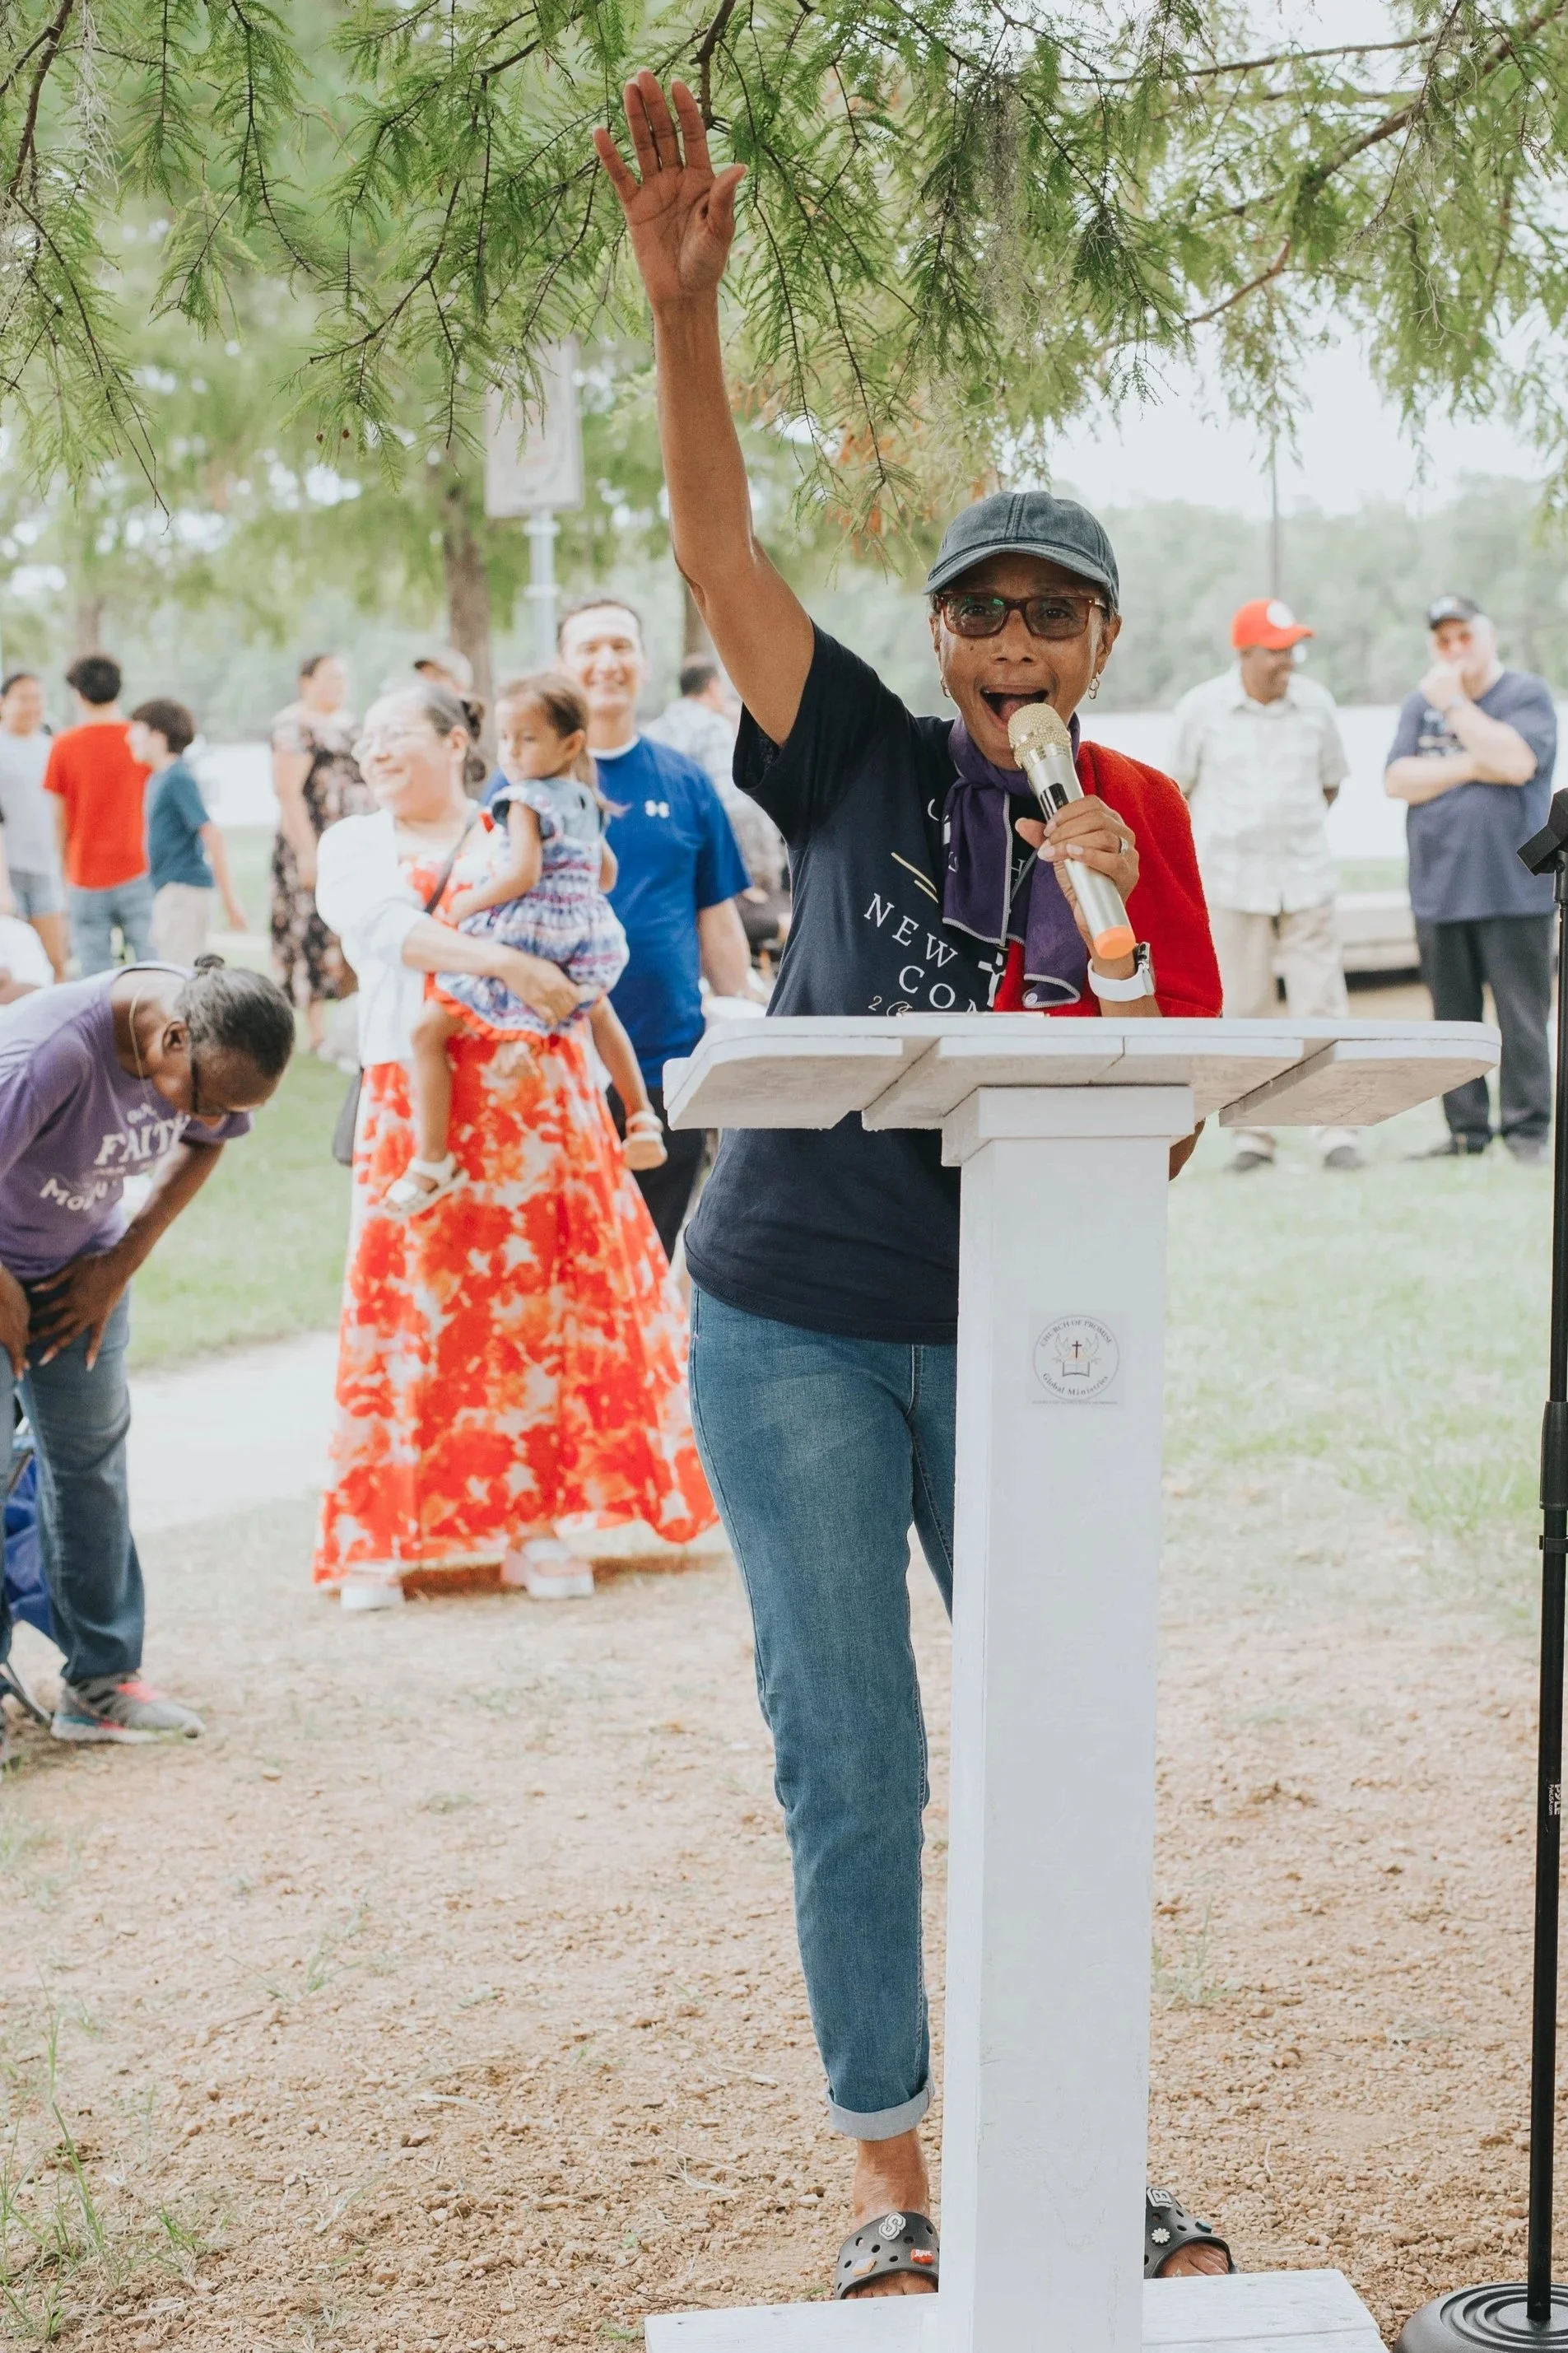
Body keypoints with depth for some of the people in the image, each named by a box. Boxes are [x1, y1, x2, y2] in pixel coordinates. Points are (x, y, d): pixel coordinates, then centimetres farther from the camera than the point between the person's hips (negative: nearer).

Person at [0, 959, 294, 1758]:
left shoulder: (216, 1047, -15)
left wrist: (120, 1265, -1)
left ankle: (101, 1679, 15)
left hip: (79, 1264, 6)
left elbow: (199, 1149, 4)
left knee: (91, 1462, 7)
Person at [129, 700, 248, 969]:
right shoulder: (157, 778, 14)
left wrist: (230, 901, -21)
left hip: (184, 889, -9)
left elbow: (214, 838, -19)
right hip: (167, 889, 9)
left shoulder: (178, 779, -14)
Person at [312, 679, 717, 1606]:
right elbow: (386, 927, -7)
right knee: (411, 1300, -4)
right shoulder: (354, 844, 14)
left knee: (538, 1295, -1)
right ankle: (381, 1536, 2)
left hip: (535, 1090, 0)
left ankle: (532, 1521, 6)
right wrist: (504, 962, -19)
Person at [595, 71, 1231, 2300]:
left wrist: (1111, 927, -16)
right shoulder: (863, 766, -1)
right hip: (796, 1317, -2)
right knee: (851, 1765, 4)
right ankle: (888, 2179, 18)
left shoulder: (1141, 818, 3)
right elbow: (717, 548, -13)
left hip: (1013, 1328, 2)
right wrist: (684, 307, -25)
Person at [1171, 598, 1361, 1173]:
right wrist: (1225, 839, 10)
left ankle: (1337, 1132, -2)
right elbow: (1181, 788, 5)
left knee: (1322, 1004, -4)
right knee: (1244, 1011, 4)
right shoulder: (1201, 708, -6)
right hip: (1231, 882, -1)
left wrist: (1294, 831, 13)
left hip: (1306, 879, 1)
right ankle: (1252, 1136, 11)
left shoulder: (1315, 703, -1)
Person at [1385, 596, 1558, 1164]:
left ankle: (1526, 1129, 0)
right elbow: (1397, 780, 1)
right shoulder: (1420, 705, 14)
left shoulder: (1527, 695, 2)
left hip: (1513, 892, -4)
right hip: (1438, 892, 4)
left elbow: (1517, 761, -16)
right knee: (1453, 1019, 6)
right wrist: (1472, 768, -9)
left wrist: (1454, 703, -11)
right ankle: (1466, 1129, 12)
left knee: (1523, 1018, -5)